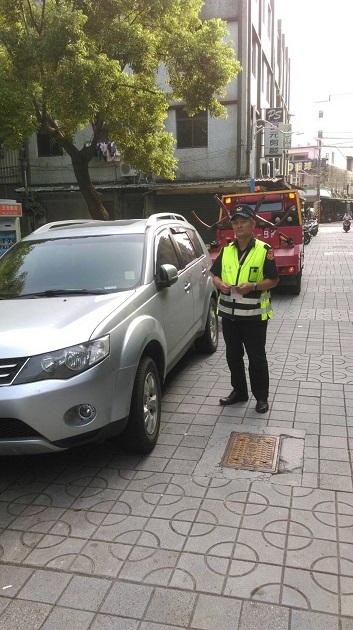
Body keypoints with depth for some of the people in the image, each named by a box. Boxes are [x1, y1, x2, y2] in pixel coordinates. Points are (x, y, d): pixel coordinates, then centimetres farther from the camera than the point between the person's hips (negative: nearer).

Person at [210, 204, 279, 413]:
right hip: (229, 313, 5)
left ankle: (262, 397, 17)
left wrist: (253, 286, -22)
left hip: (254, 315, -5)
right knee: (233, 356, 15)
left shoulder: (264, 250, -6)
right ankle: (239, 391, 32)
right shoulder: (226, 250, 9)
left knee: (257, 358, 3)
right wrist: (220, 284, -9)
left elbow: (273, 279, -6)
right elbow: (215, 275, 14)